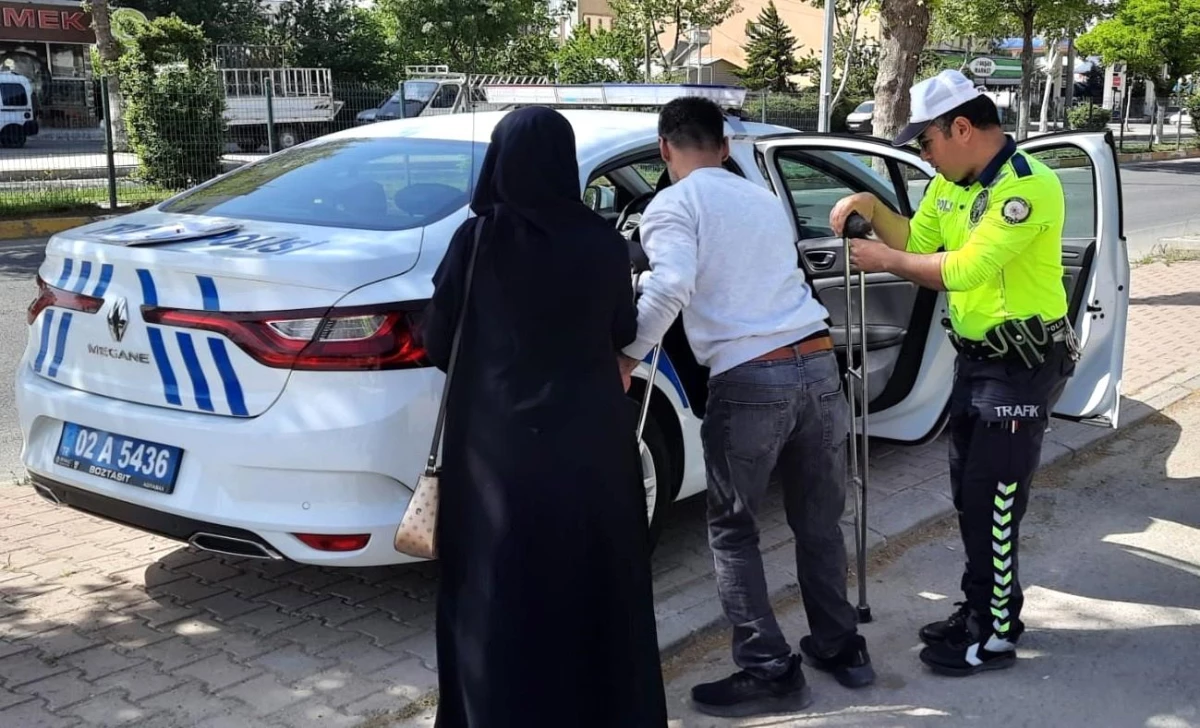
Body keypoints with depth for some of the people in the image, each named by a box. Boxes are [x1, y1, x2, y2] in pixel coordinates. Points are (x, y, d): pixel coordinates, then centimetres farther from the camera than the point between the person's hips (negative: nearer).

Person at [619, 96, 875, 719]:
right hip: (818, 366, 6)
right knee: (819, 523, 20)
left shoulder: (673, 204, 0)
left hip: (749, 381, -6)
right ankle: (840, 646, 32)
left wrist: (626, 358, -11)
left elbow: (671, 286, -18)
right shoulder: (764, 198, 21)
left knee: (733, 533, 9)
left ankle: (769, 672, 9)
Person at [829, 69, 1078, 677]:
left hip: (1024, 363, -9)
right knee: (968, 495, 16)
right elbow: (916, 241, 15)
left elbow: (965, 268, -29)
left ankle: (997, 635, 10)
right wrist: (871, 208, -2)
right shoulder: (951, 181, 6)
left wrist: (886, 261, -20)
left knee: (993, 503, -4)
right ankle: (979, 610, 31)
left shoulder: (1029, 186, -23)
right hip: (975, 355, 9)